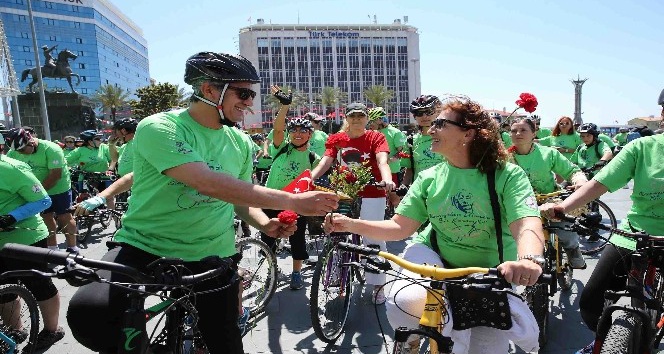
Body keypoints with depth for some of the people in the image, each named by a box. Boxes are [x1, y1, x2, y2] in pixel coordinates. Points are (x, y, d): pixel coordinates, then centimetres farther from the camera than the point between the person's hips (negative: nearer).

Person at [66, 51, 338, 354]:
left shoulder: (241, 143, 2)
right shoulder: (158, 128, -17)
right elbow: (209, 183, -31)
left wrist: (265, 224, -11)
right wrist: (290, 201, -32)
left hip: (212, 255, 4)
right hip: (144, 246, -3)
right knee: (88, 314, -28)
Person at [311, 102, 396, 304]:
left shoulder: (375, 138, -2)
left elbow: (382, 161, -18)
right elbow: (325, 162, -6)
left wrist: (387, 180, -39)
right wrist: (308, 179, -23)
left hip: (371, 196, -3)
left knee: (374, 240, 3)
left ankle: (378, 286, 18)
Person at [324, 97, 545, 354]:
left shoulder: (507, 175, -13)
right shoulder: (428, 178, -5)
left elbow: (527, 225, -28)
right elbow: (400, 227, -6)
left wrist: (528, 260, -51)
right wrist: (351, 224, -20)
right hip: (434, 257, 1)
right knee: (404, 301, -30)